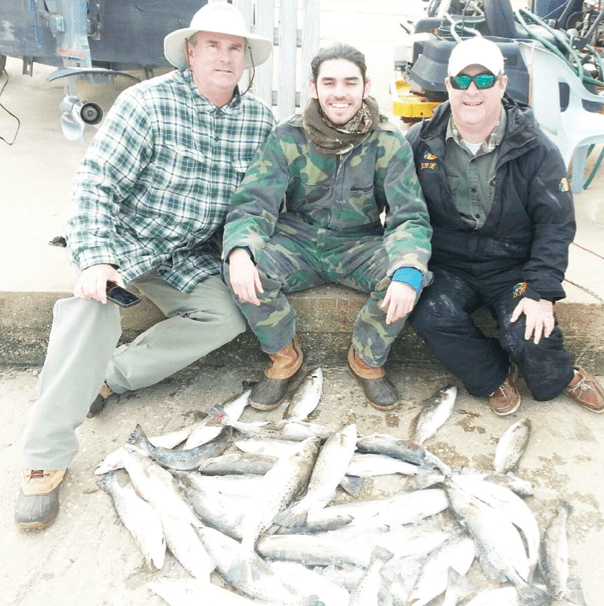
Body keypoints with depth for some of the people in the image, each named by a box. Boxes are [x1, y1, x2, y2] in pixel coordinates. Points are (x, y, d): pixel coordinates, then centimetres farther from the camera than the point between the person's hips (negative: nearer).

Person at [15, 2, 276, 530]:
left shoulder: (260, 119, 0)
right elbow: (96, 183, -16)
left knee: (229, 316, -20)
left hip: (186, 256, 4)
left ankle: (106, 377, -13)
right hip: (119, 238, -4)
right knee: (94, 307, -31)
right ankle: (46, 457, -22)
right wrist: (95, 260, -27)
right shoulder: (149, 102, -13)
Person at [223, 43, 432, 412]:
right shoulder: (287, 138, -7)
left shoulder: (388, 142, -8)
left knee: (406, 274, -31)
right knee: (243, 266, -29)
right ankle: (284, 355, -1)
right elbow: (253, 203, -13)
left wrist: (407, 273, -37)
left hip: (360, 245, 0)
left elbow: (410, 215, -14)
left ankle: (368, 359, -1)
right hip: (298, 243, 1)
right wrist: (239, 252, -37)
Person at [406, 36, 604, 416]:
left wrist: (541, 291, -17)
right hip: (447, 265, 2)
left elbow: (556, 225, -6)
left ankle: (559, 376, 15)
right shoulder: (422, 141, -2)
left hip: (512, 267, -1)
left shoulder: (536, 149, -6)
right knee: (431, 317, -26)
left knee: (527, 336, -24)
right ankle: (495, 377, 3)